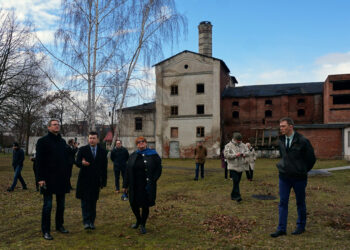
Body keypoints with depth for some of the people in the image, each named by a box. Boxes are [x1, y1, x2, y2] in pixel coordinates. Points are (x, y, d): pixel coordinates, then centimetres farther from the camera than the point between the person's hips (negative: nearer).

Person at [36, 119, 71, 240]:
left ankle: (59, 225, 27)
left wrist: (67, 175, 12)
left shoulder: (62, 141, 13)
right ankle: (45, 231, 10)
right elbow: (39, 161, -10)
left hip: (62, 179, 6)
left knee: (61, 204, 13)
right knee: (48, 205, 0)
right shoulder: (43, 141, -4)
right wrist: (41, 178, -16)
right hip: (49, 179, -6)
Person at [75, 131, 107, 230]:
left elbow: (104, 167, 6)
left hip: (96, 181, 2)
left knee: (93, 202, 7)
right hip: (84, 180, -1)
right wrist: (82, 163, -30)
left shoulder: (103, 151, 5)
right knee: (85, 201, -3)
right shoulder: (82, 150, 1)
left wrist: (103, 181, 4)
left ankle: (92, 222, 16)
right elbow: (77, 162, -5)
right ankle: (86, 222, 0)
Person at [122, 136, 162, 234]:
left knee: (145, 205, 5)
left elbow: (158, 170, -3)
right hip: (134, 186, 3)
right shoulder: (133, 156, 6)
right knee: (133, 204, 8)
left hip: (147, 186, -3)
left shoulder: (153, 155, -2)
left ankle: (143, 225, 25)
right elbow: (127, 171, 7)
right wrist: (125, 185, 4)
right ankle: (138, 220, 37)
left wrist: (152, 182, -12)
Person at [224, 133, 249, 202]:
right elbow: (226, 155, -16)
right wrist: (235, 155, -22)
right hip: (233, 167, -6)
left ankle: (233, 195, 24)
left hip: (241, 167, 6)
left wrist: (244, 154, -7)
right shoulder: (229, 146, -7)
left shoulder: (243, 145, 11)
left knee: (237, 181, 11)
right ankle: (237, 196, -14)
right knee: (235, 181, -14)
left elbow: (247, 152, 16)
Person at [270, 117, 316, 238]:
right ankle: (281, 229, 9)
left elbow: (311, 158, -2)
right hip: (284, 177, 4)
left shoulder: (302, 141, -12)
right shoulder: (281, 141, 3)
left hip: (299, 177, -4)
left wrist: (302, 170, 6)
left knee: (300, 202, 12)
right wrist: (283, 167, 11)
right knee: (282, 203, 3)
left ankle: (301, 226, 28)